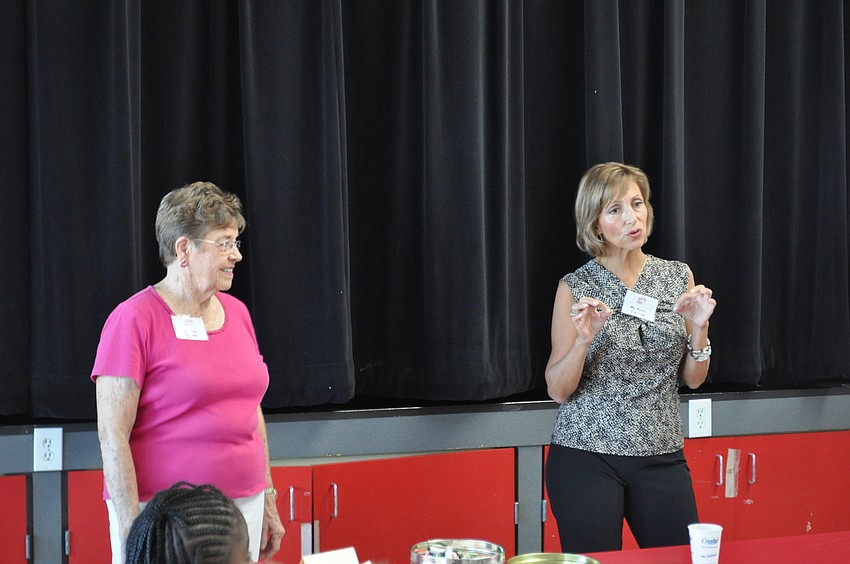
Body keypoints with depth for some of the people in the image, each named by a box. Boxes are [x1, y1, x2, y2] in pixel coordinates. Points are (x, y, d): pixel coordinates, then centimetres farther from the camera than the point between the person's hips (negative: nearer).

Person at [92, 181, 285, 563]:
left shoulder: (236, 312, 10)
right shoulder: (134, 320, -9)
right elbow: (112, 433, -12)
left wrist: (268, 499, 16)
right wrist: (131, 527, -17)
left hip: (243, 502, 6)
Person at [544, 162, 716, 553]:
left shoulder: (678, 277, 6)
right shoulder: (575, 288, -3)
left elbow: (693, 379, 10)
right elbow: (557, 390, -3)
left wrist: (699, 327, -7)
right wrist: (584, 339, -19)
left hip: (661, 457, 3)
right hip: (587, 456, -3)